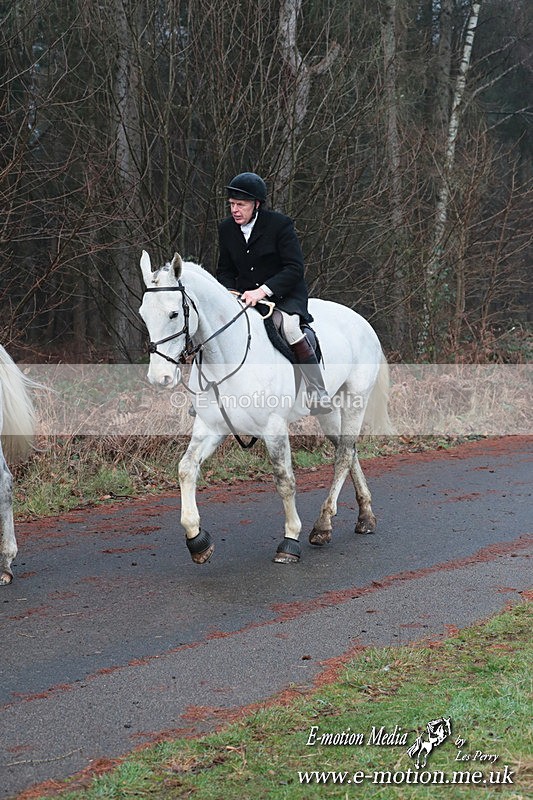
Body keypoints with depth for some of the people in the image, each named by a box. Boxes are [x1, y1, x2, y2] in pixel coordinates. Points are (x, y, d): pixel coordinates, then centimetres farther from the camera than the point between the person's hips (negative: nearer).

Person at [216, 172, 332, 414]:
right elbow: (225, 271, 12)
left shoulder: (280, 224, -13)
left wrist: (263, 290, -30)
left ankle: (318, 392, -27)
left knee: (288, 324, -35)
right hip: (244, 297, 5)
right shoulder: (226, 228, 3)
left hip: (284, 296, -5)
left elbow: (294, 268, -18)